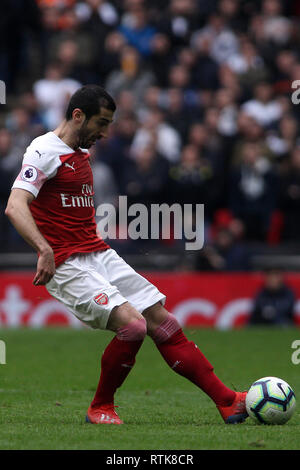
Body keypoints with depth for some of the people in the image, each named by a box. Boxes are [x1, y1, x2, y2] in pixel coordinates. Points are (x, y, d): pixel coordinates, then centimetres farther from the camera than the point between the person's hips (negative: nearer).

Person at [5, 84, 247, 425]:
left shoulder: (81, 154, 17)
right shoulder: (45, 151, -11)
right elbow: (15, 207, -25)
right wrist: (45, 250, -37)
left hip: (100, 256, 9)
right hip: (66, 266, -9)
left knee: (161, 320, 1)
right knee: (133, 324, -23)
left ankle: (227, 401, 3)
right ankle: (100, 409, -5)